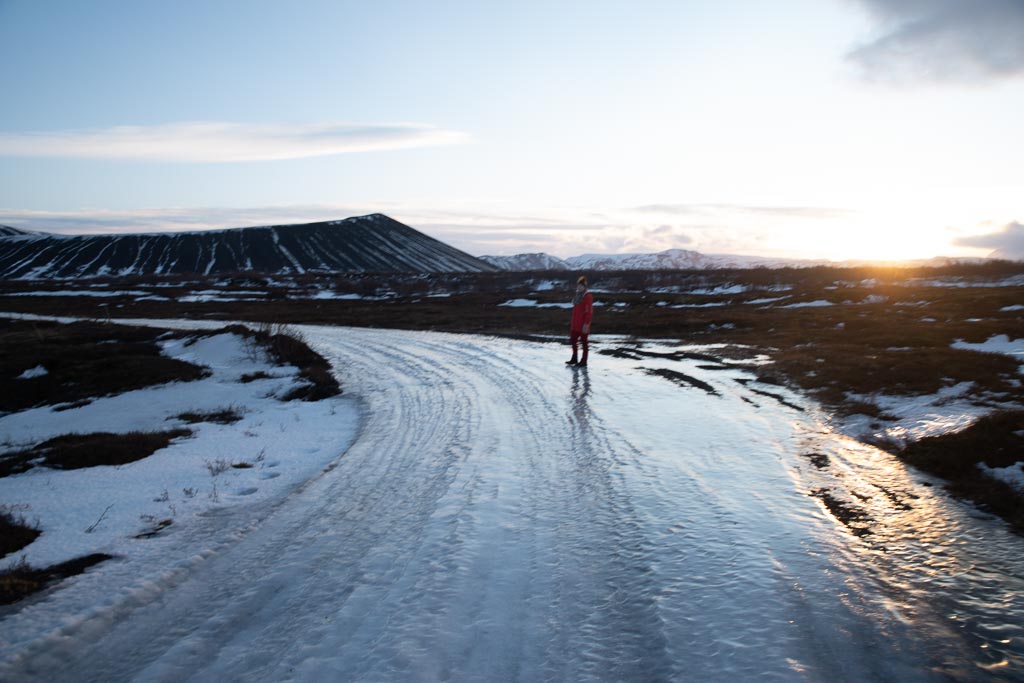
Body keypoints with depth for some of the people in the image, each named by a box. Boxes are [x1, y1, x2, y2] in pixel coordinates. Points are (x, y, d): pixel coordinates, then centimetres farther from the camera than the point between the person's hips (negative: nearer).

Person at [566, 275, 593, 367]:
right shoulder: (578, 295, 13)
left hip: (583, 325, -9)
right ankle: (574, 359, 28)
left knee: (584, 342, 2)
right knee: (573, 340, 14)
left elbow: (589, 311, -18)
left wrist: (586, 324, -22)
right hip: (575, 324, 9)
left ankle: (584, 361, 11)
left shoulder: (588, 296, -14)